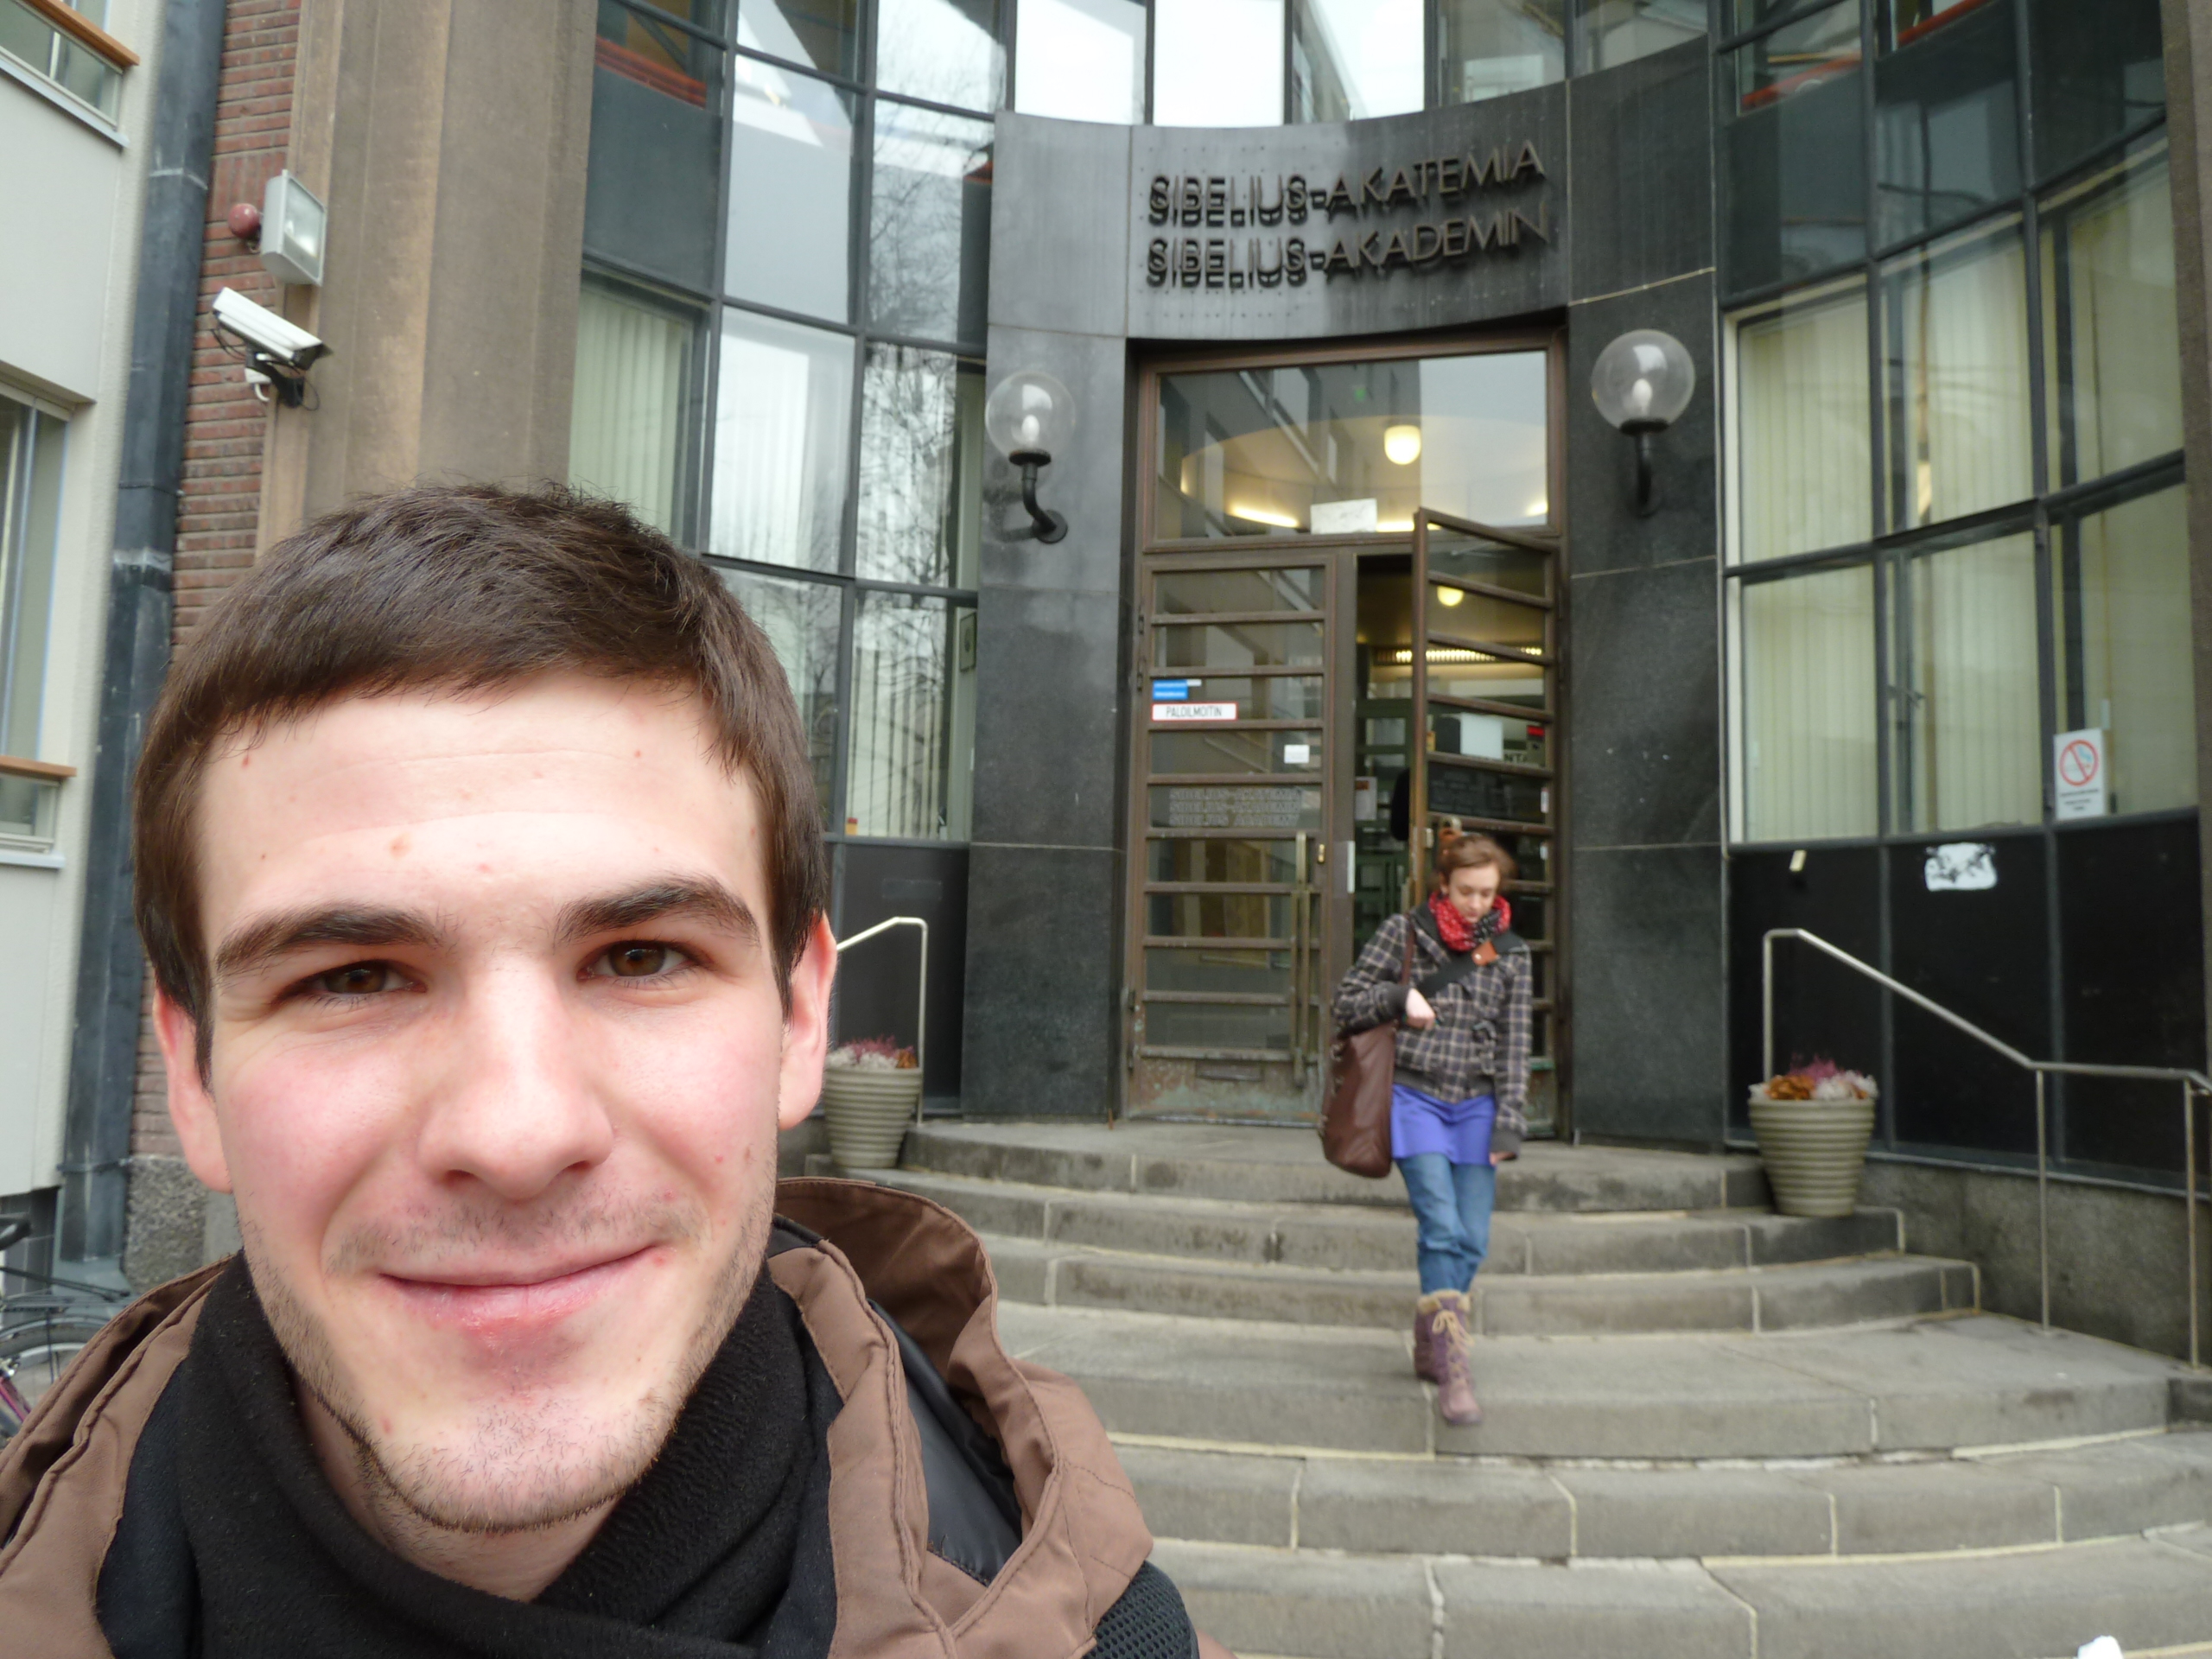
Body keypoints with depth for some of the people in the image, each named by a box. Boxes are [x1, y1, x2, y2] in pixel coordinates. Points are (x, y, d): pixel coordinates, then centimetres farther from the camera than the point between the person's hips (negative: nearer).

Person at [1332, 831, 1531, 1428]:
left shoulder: (1511, 952, 8)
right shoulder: (1404, 931, 1)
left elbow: (1514, 1044, 7)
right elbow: (1347, 1001, 6)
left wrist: (1508, 1126, 0)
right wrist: (1399, 998, -12)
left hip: (1476, 1105, 3)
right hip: (1416, 1097, -3)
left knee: (1472, 1240, 0)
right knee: (1443, 1228, -15)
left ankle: (1429, 1348, 22)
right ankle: (1453, 1373, -13)